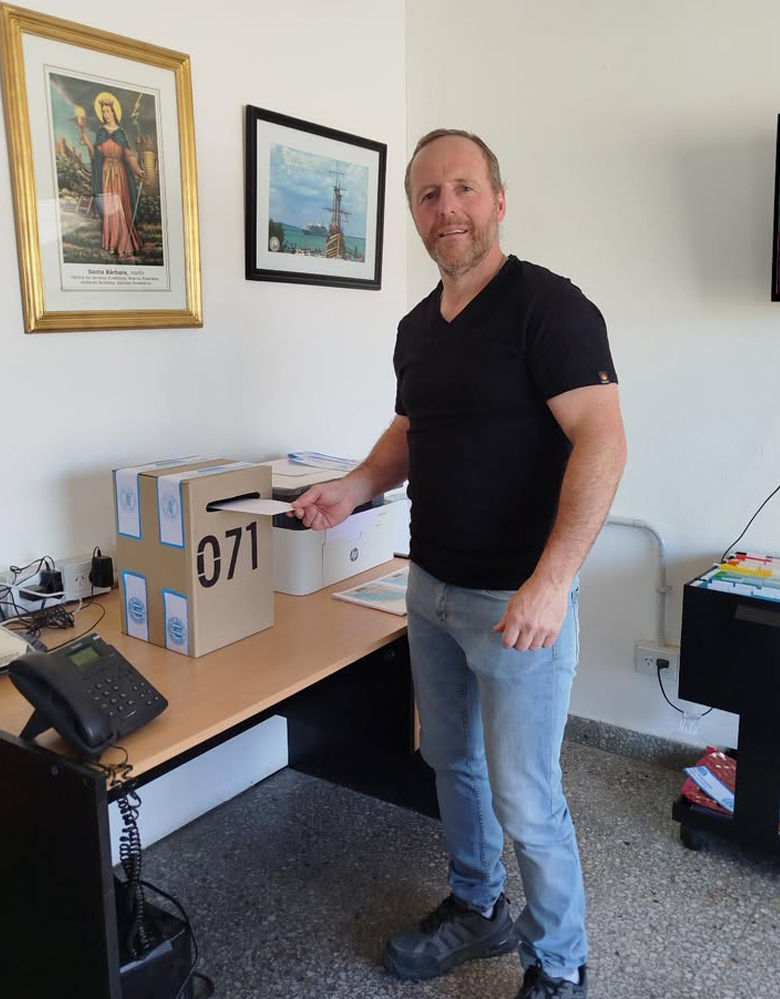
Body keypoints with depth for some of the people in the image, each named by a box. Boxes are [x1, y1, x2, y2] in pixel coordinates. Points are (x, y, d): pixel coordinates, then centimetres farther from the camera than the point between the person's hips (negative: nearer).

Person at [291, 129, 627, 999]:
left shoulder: (547, 305, -14)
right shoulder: (416, 327, 10)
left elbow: (602, 442, -22)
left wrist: (551, 580, -30)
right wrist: (356, 485, 0)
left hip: (517, 599, -7)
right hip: (431, 589, 8)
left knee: (524, 797, 3)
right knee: (451, 761, 21)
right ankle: (477, 910, 44)